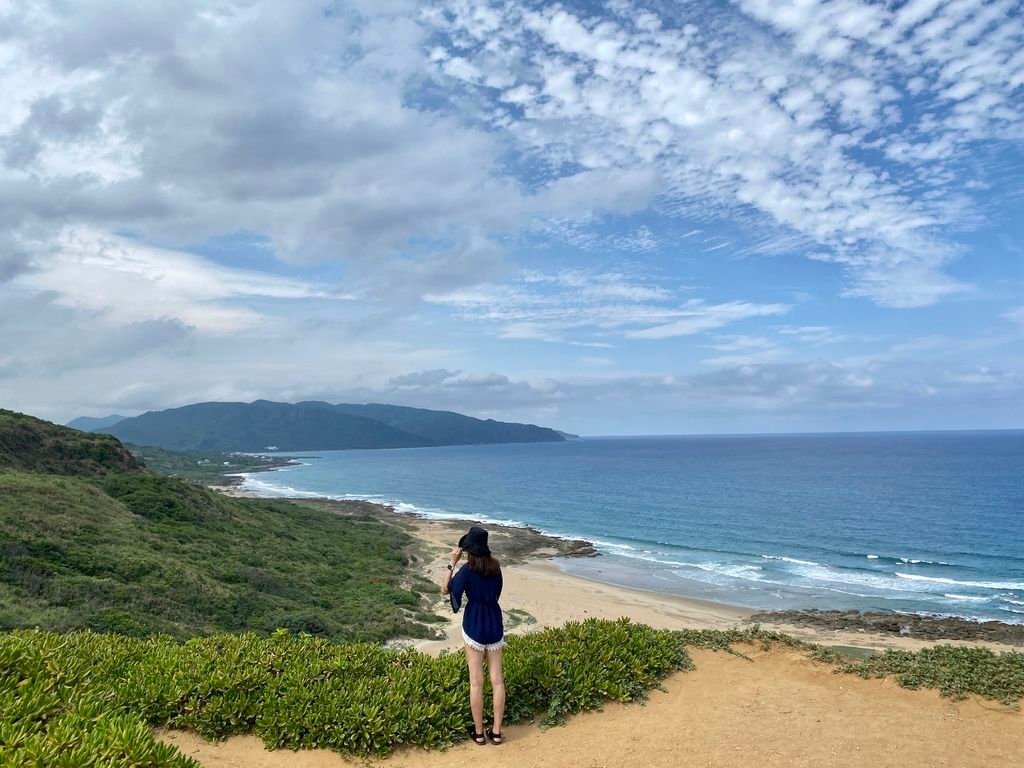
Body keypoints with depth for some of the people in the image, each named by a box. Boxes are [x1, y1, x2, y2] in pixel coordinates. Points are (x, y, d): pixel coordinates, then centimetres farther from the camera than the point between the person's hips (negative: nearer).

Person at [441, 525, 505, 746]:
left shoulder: (468, 569, -13)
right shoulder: (495, 566, 1)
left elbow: (445, 590, -4)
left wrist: (453, 563, -3)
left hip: (474, 625, -4)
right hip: (495, 624, 5)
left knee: (476, 681, 4)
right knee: (497, 679, 8)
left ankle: (479, 732, 13)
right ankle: (496, 731, 15)